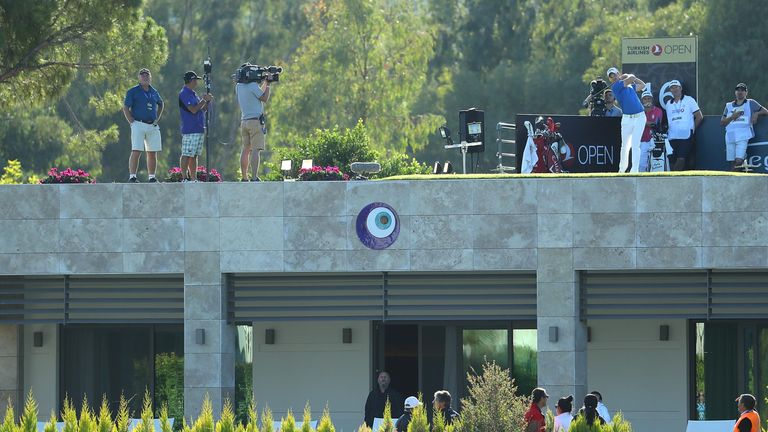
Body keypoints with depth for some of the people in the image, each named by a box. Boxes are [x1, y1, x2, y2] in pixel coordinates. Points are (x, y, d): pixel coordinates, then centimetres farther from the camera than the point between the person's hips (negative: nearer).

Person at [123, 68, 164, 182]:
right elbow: (125, 108, -1)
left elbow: (160, 104, 33)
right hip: (139, 125, -5)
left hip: (153, 126, 5)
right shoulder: (133, 91, 1)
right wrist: (132, 122, -9)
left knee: (152, 153, 5)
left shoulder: (154, 92, 16)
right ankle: (132, 176, -14)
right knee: (136, 152, -12)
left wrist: (157, 119, 20)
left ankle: (152, 177, 10)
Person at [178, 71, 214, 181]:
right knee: (187, 155, -10)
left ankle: (194, 178, 11)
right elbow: (193, 109, -18)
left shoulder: (193, 94, 20)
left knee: (194, 155, 9)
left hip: (199, 130, 10)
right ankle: (184, 178, -13)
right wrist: (204, 100, -9)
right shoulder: (184, 94, -10)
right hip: (190, 130, -10)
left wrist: (207, 101, 7)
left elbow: (203, 109, 23)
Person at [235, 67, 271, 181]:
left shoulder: (238, 87, 11)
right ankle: (255, 177, -18)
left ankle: (244, 177, 13)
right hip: (255, 120, -7)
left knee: (246, 149, 12)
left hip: (244, 121, 7)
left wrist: (264, 82, 24)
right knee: (256, 150, -10)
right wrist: (267, 85, 7)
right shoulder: (253, 86, -11)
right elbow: (264, 98, -3)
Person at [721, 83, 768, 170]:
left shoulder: (751, 103, 13)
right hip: (730, 136, 3)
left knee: (739, 161, -20)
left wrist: (756, 114, -6)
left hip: (743, 136, -3)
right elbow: (722, 122, 13)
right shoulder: (729, 106, 19)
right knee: (732, 163, 0)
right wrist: (732, 117, -4)